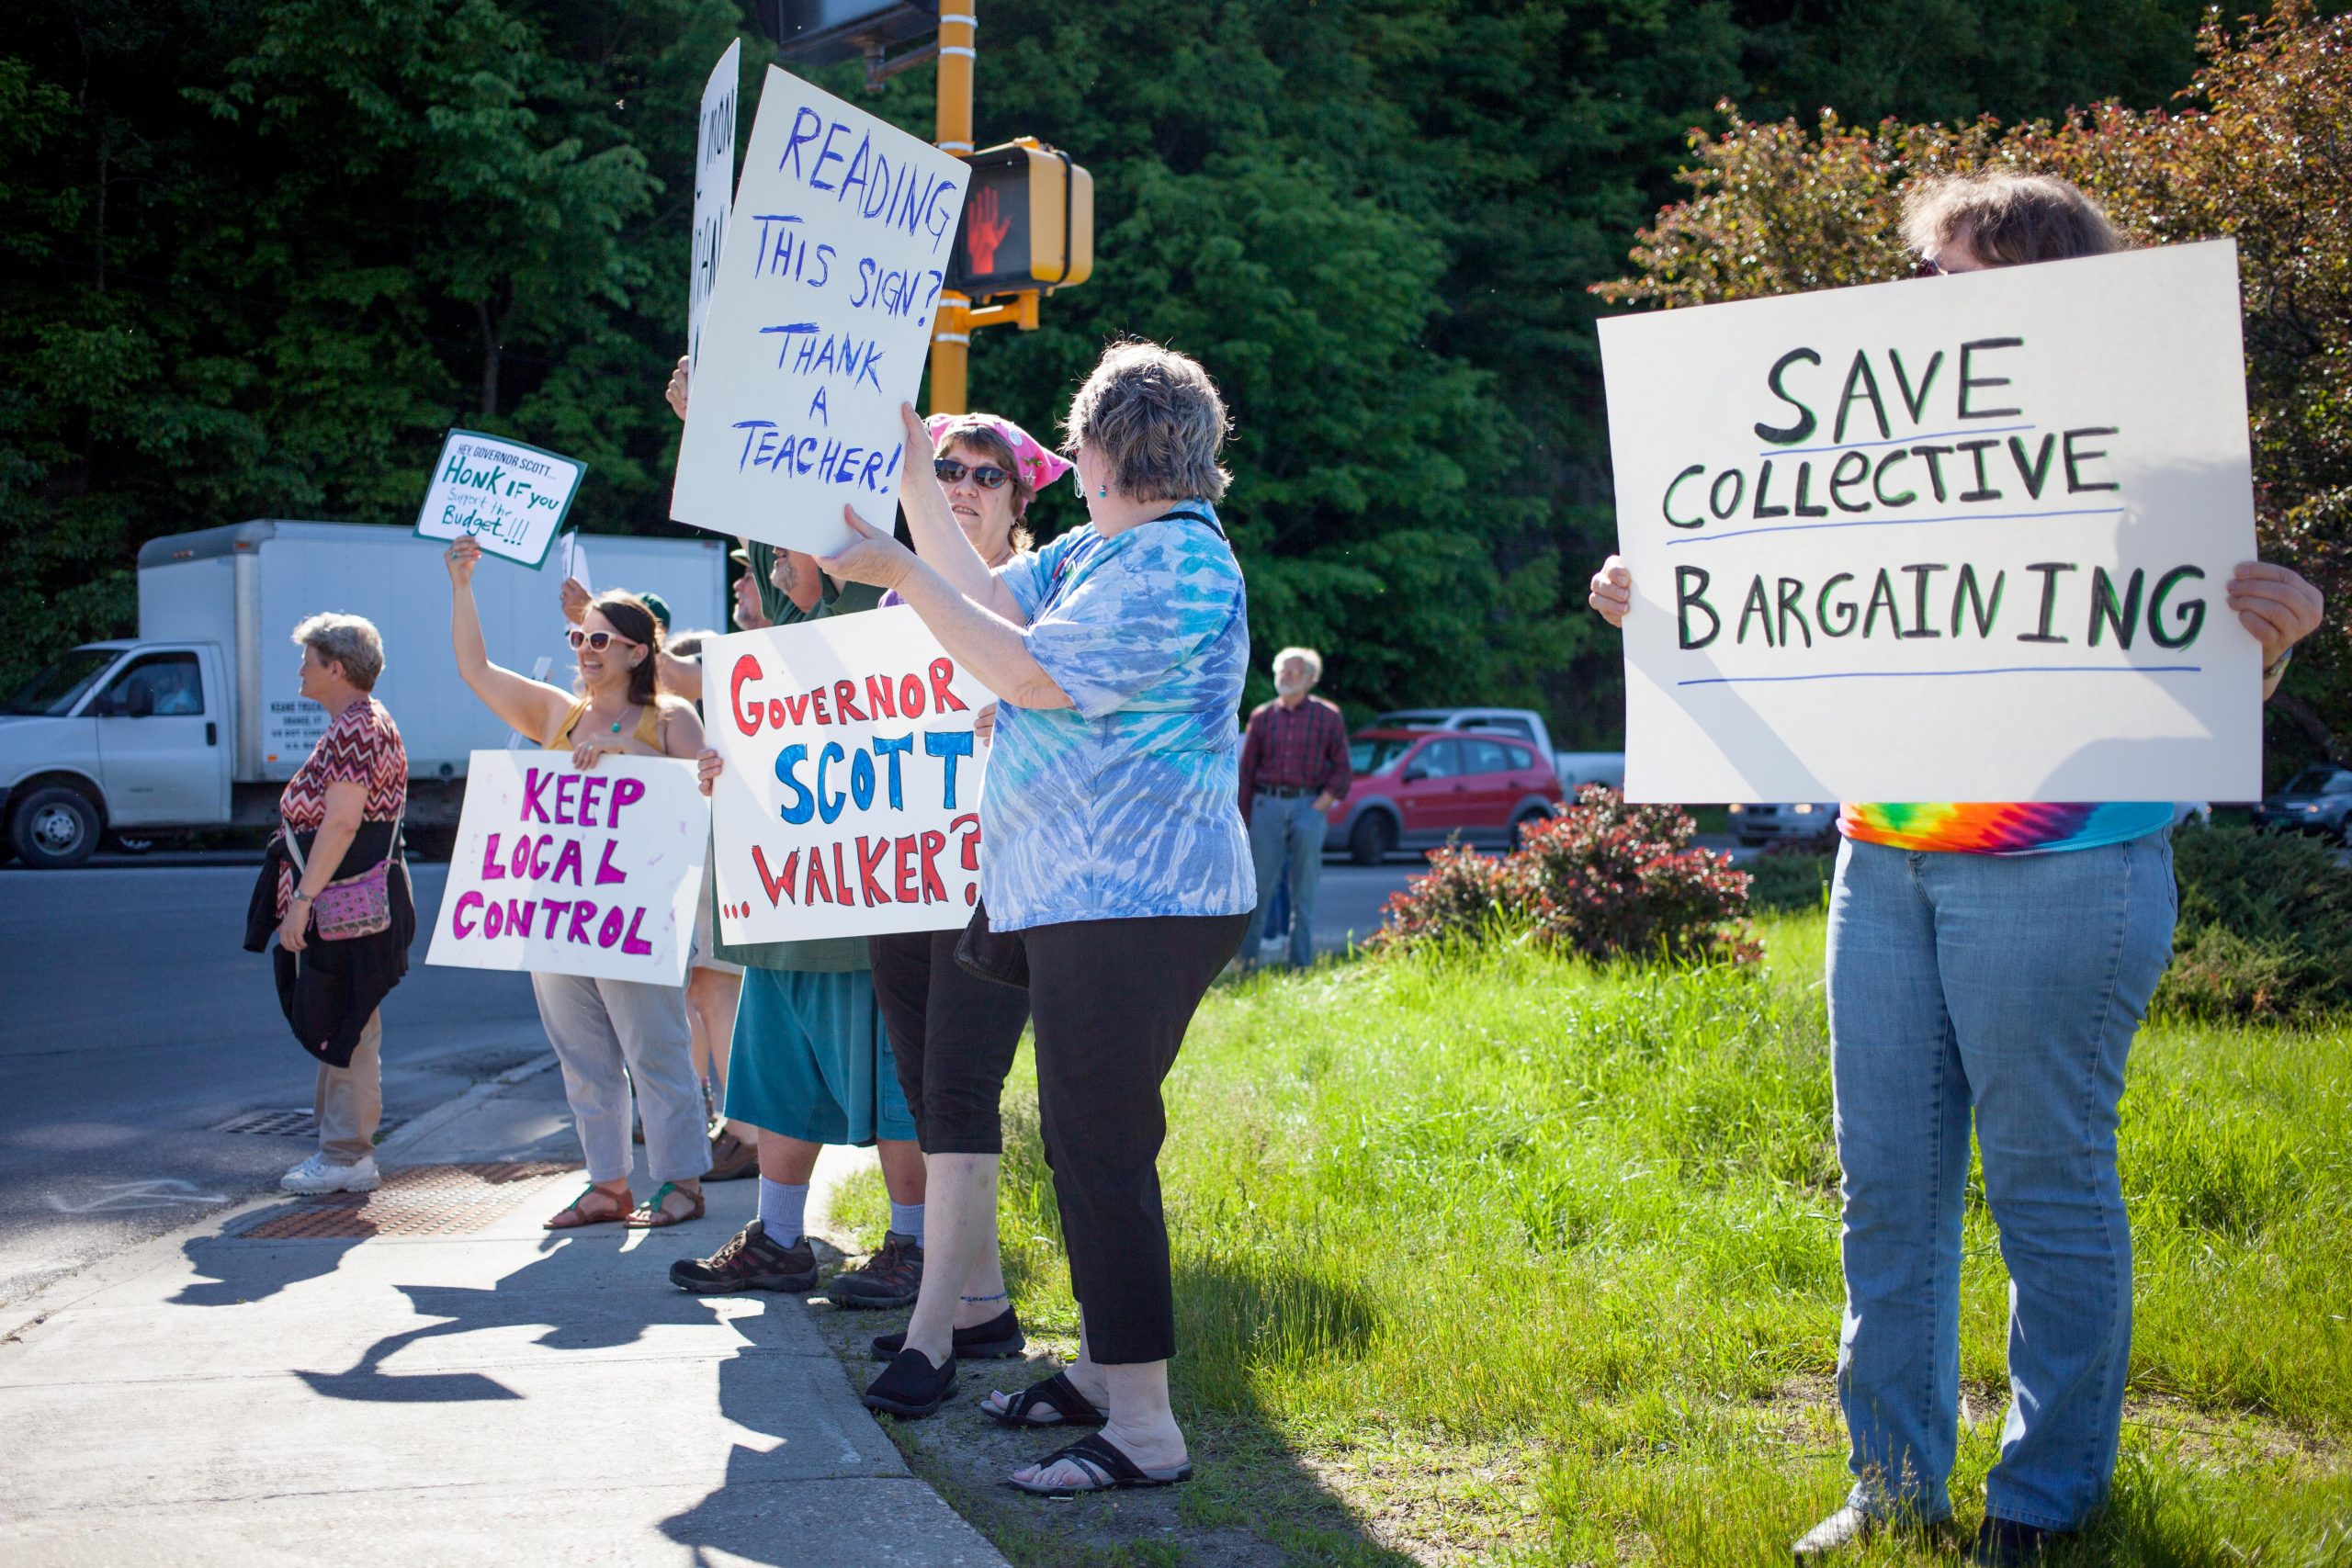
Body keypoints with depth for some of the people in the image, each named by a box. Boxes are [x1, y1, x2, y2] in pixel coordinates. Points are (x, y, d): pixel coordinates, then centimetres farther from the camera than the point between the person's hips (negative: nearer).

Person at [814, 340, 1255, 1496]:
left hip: (1133, 905, -11)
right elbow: (990, 598, 20)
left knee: (1103, 1150, -10)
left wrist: (906, 578, -17)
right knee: (1087, 1141, 18)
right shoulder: (1096, 551, 16)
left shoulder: (1179, 565, -16)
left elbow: (1030, 673, -21)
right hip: (1093, 897, 11)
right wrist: (911, 480, 19)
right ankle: (1101, 1369, 31)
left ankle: (1145, 1430, -6)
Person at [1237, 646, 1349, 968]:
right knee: (1260, 885, 0)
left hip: (1308, 806, -1)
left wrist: (1320, 805, -7)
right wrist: (1244, 818, 6)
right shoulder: (1262, 716, 10)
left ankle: (1301, 962, 5)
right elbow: (1247, 770, 11)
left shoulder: (1328, 716, 5)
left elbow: (1342, 769, 4)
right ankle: (1247, 957, 6)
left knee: (1304, 890, 1)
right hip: (1268, 805, 1)